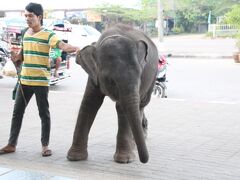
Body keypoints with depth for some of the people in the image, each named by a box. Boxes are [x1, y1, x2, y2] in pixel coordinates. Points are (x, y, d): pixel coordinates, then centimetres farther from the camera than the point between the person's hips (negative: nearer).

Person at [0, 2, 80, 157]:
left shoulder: (48, 34, -9)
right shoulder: (26, 33, 12)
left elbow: (62, 45, -25)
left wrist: (75, 48, -45)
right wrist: (17, 57, 2)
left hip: (41, 81, -6)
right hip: (24, 80, 6)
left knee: (44, 114, 4)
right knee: (17, 112, 10)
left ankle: (45, 145, 16)